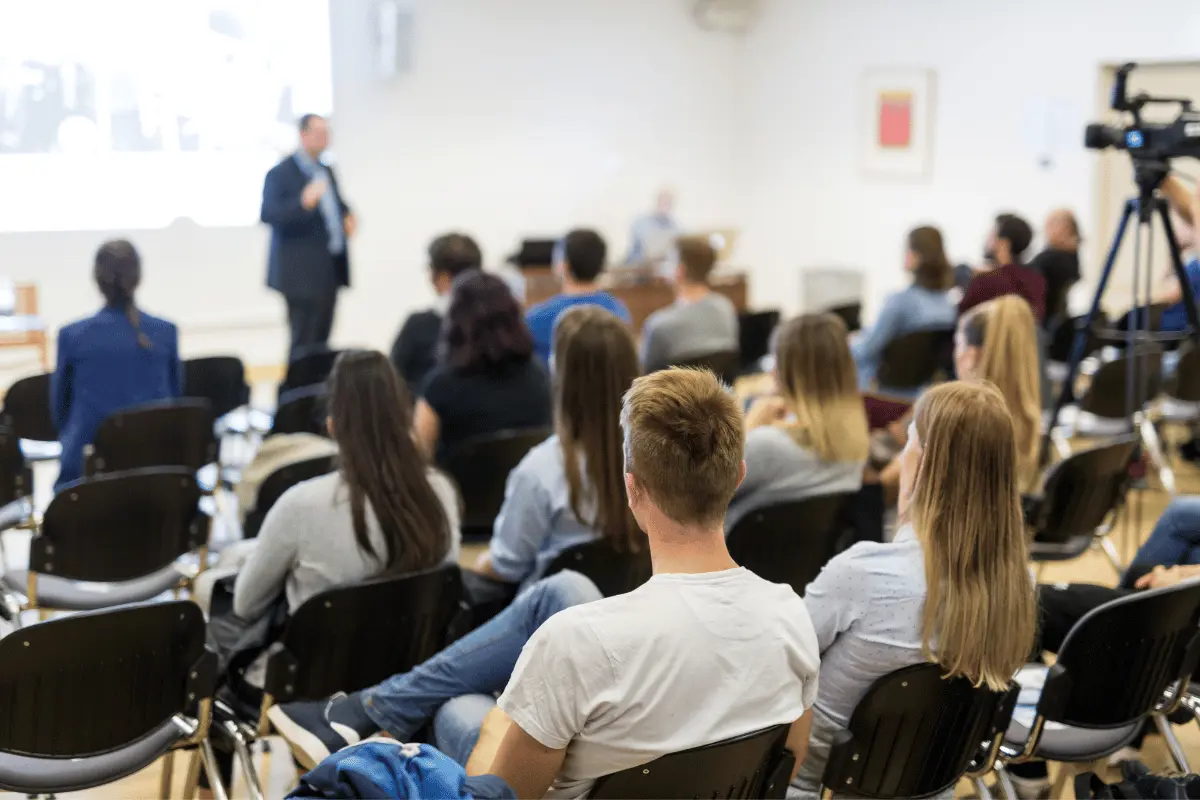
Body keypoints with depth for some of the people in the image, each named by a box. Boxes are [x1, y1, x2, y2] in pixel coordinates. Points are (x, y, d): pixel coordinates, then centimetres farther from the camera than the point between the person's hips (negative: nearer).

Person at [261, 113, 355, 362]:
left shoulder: (327, 171, 15)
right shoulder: (280, 173, -9)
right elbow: (268, 214, -19)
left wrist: (347, 216, 6)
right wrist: (303, 203, -32)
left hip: (330, 269, 7)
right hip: (303, 272, -7)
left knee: (321, 341, 10)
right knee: (304, 343, -7)